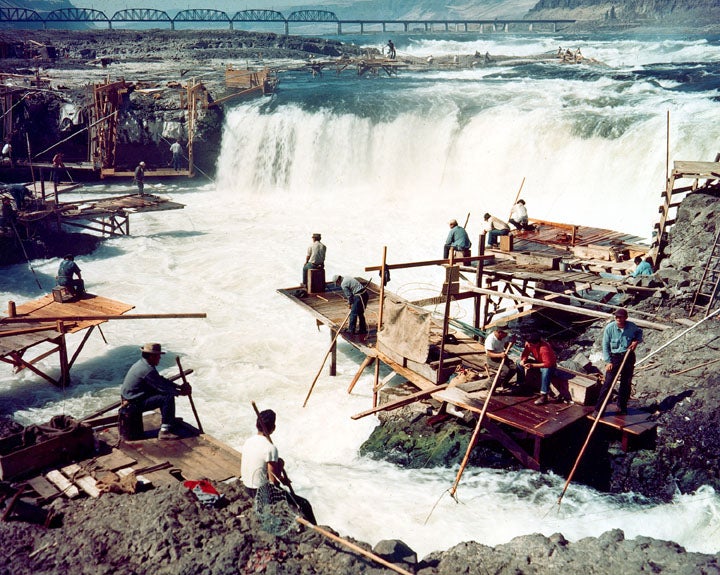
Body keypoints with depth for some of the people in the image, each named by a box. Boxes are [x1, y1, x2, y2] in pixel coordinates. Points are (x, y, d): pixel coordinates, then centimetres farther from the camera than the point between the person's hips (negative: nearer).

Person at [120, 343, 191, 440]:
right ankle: (165, 431, -21)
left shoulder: (142, 363, 8)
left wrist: (179, 387, 7)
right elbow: (163, 388, -21)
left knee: (165, 393, 19)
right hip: (135, 403, -11)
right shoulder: (147, 370, -25)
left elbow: (161, 380, 14)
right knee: (168, 397, -20)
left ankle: (169, 420, 34)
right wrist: (181, 392, -8)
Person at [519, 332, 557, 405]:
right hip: (538, 361, 7)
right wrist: (523, 360, -26)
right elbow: (525, 354, -3)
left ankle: (543, 396, -37)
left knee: (546, 371, -40)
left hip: (549, 365, -7)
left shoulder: (544, 348, -36)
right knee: (520, 364, -6)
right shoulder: (528, 343, -16)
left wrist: (532, 365, -38)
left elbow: (547, 364, -36)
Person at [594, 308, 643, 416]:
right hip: (614, 357, -3)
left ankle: (622, 407, 27)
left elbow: (639, 332, 18)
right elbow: (605, 346, -8)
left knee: (626, 383, 10)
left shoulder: (632, 326, -6)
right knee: (608, 383, -7)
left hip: (629, 357, 3)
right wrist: (608, 361, -13)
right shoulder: (609, 328, -14)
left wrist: (636, 341, -3)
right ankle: (598, 409, -3)